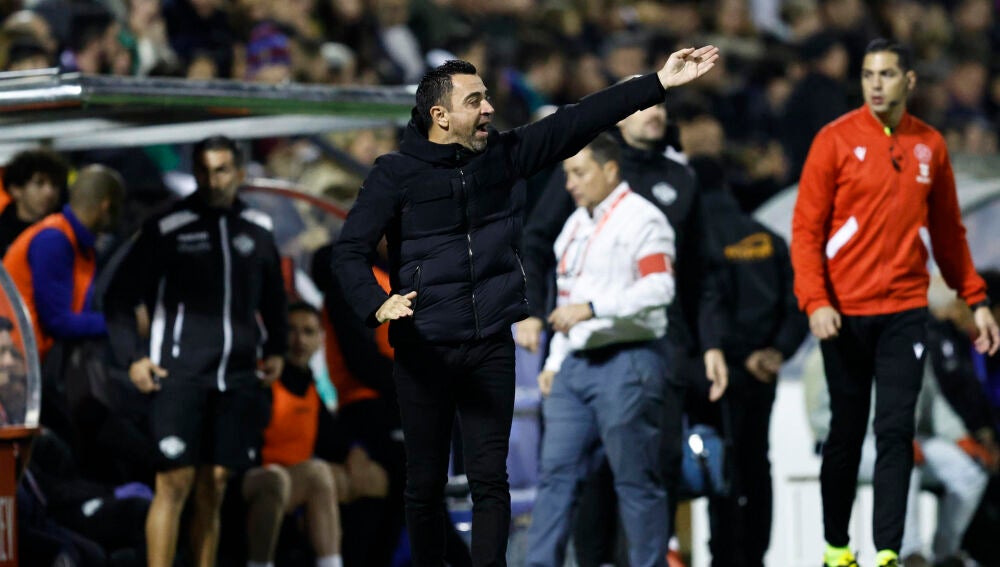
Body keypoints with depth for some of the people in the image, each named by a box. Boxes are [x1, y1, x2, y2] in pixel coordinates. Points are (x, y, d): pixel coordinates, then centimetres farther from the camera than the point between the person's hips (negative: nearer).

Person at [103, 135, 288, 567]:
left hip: (237, 380, 4)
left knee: (214, 489, 6)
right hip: (179, 376, -4)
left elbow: (272, 296, 30)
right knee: (174, 484, -10)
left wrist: (276, 349, 22)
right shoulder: (167, 230, -2)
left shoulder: (258, 231, 11)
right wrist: (132, 357, -5)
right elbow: (119, 297, 2)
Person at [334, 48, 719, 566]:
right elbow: (351, 249, -10)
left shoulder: (503, 154, 5)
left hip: (491, 348, 3)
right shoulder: (396, 174, -6)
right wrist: (377, 305, -29)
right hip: (424, 350, -3)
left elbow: (578, 122, 4)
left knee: (490, 480, 0)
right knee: (425, 484, 5)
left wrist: (659, 84, 1)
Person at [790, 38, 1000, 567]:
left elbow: (948, 231, 15)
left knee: (896, 432, -7)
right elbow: (806, 228, -4)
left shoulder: (930, 145, 7)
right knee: (846, 433, 6)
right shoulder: (836, 140, -2)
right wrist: (815, 301, -15)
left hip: (905, 310, 2)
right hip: (845, 313, -2)